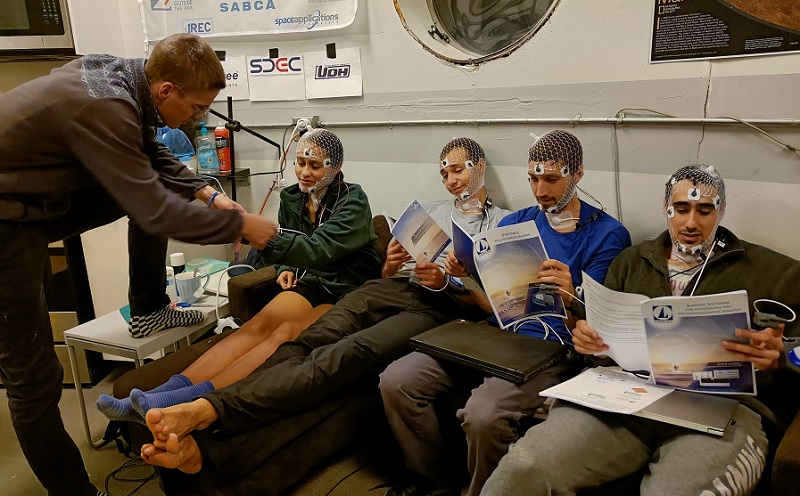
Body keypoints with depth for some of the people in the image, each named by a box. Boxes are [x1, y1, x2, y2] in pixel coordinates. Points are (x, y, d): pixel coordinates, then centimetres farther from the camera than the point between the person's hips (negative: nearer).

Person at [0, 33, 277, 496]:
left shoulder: (124, 75, -5)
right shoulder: (103, 107, -32)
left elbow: (153, 156, 11)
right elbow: (154, 212, -29)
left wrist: (209, 193, 0)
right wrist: (240, 224, -20)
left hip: (47, 193, 9)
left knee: (154, 186, 6)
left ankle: (148, 310, 16)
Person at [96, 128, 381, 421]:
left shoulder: (353, 202, -11)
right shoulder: (291, 199, 8)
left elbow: (317, 249, -28)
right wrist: (285, 269, -2)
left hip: (349, 292, -5)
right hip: (312, 283, 5)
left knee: (286, 333, -33)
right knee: (258, 326, -26)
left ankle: (187, 401, -49)